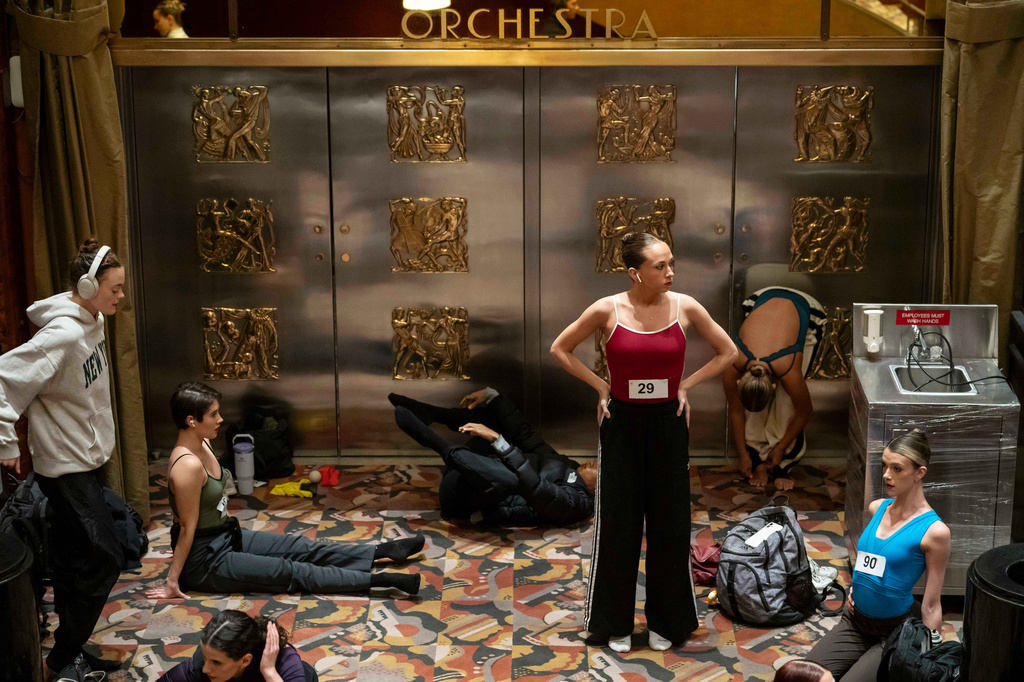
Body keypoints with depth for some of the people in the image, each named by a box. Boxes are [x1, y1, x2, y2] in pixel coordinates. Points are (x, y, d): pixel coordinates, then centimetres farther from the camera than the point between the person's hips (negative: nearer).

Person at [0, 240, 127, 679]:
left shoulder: (92, 320, 3)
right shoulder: (63, 333, -26)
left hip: (89, 458, 9)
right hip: (65, 466, -9)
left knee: (76, 560, 19)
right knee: (104, 557, -8)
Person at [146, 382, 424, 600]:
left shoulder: (202, 445, 2)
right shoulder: (189, 465, -28)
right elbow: (188, 527, -22)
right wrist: (172, 581, -15)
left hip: (226, 537, 9)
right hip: (207, 561, -9)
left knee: (302, 548, 8)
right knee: (291, 572, -10)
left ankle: (382, 551, 12)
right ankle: (379, 579, -13)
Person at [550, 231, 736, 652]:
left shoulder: (685, 307, -7)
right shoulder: (607, 310, -10)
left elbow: (727, 352, 6)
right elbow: (560, 350, 3)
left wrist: (686, 385, 1)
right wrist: (600, 386, -1)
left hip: (668, 423, 1)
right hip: (621, 423, -1)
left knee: (669, 524, 7)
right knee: (617, 524, 6)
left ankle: (666, 621, 23)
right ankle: (614, 623, 20)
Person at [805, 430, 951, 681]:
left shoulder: (934, 530, -16)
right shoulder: (876, 509, 3)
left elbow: (931, 606, -12)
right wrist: (856, 586, 9)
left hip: (896, 632, -6)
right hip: (856, 621, 6)